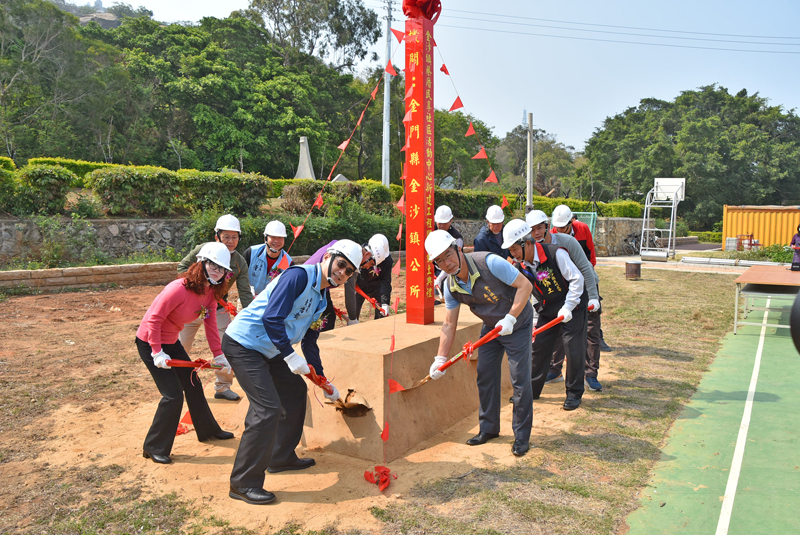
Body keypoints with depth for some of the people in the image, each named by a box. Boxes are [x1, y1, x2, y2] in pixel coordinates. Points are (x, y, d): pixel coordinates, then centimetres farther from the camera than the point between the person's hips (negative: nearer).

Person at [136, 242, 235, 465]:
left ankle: (208, 430, 39)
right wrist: (157, 353, -26)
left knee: (193, 384, 19)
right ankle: (153, 448, 7)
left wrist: (218, 354, 1)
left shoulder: (211, 292, -4)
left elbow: (210, 323, 2)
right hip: (149, 342, -9)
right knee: (173, 395, -11)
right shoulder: (180, 288, -29)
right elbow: (154, 319, -26)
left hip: (171, 341, 9)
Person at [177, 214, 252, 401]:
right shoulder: (204, 250, -14)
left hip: (219, 308, 2)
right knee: (181, 347, 9)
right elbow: (182, 266, -2)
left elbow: (245, 293, -9)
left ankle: (223, 387, 13)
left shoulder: (240, 263, -7)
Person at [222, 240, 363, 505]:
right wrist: (290, 356, -27)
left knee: (295, 390, 18)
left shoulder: (320, 299, 11)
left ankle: (281, 458, 33)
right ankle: (243, 484, -3)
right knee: (268, 408, -15)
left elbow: (309, 343, 18)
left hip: (269, 350, 10)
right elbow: (271, 318, -26)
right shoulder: (299, 275, -18)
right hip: (243, 344, -10)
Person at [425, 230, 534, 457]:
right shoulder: (451, 287, -10)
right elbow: (449, 325, -3)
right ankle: (489, 428, 25)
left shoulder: (489, 263, -29)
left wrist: (510, 318, -31)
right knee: (485, 376, 6)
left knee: (520, 380, -6)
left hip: (517, 324, -5)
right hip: (490, 327, 6)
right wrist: (440, 359, -7)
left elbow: (525, 285, -26)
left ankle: (522, 436, 10)